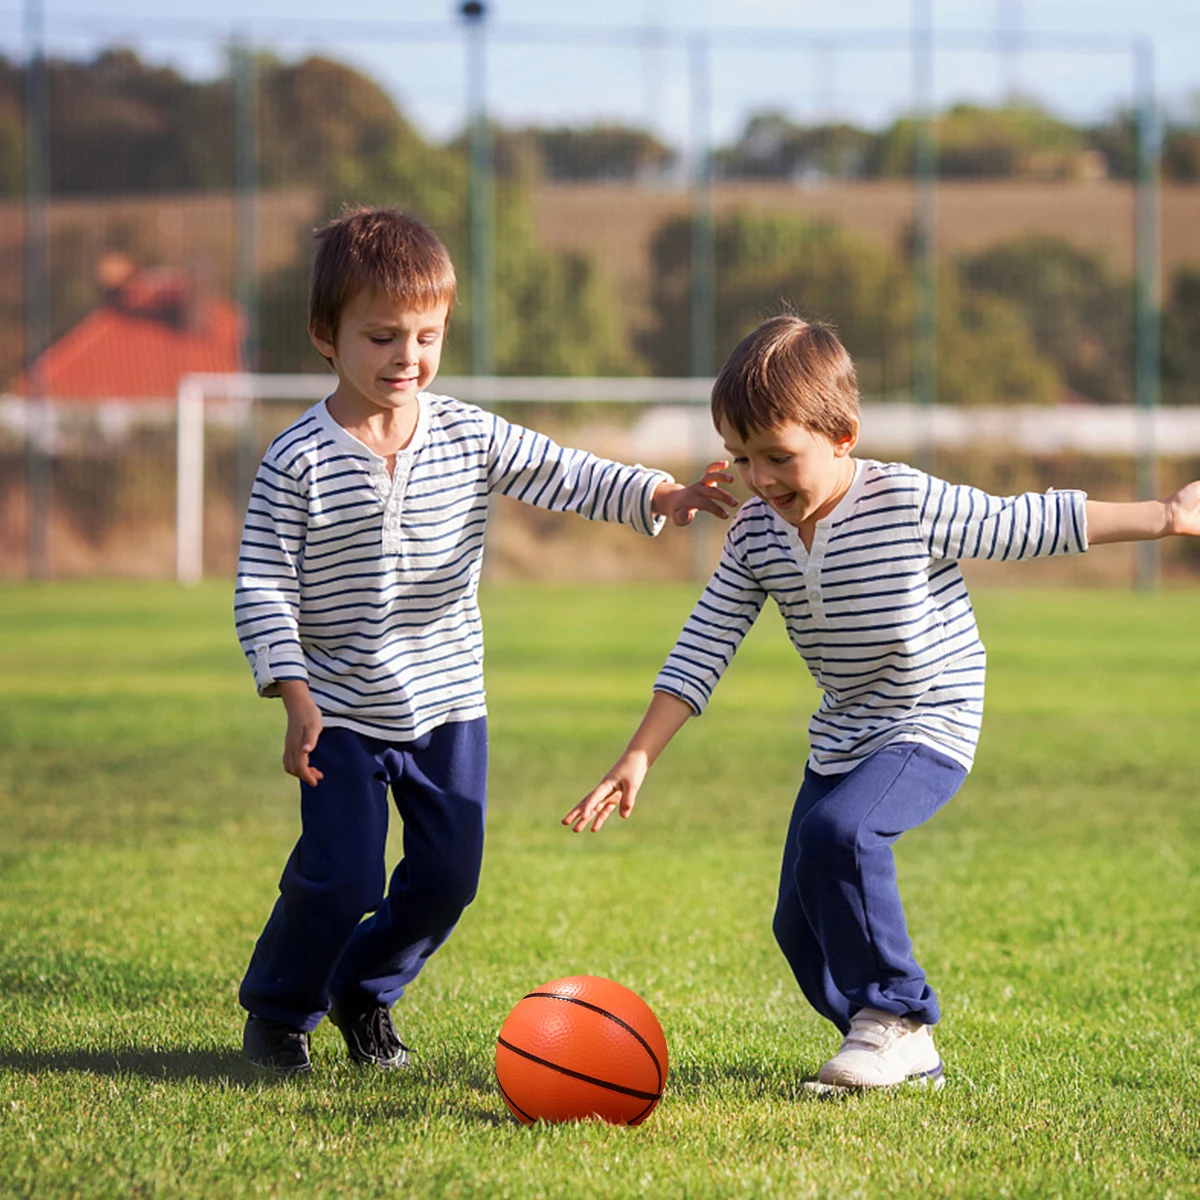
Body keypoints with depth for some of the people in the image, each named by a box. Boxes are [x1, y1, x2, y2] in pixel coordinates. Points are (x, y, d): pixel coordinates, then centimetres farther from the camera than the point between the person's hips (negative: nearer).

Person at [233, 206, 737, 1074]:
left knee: (448, 873, 6)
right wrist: (294, 694, -19)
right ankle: (277, 1011, 18)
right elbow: (263, 587, -11)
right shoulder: (298, 462, -12)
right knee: (340, 874, -8)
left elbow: (563, 475, -7)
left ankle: (364, 991, 32)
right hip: (342, 712, -4)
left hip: (448, 708, 4)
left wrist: (654, 496, -25)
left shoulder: (471, 438, -2)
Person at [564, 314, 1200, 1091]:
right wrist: (638, 760, -6)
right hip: (841, 738, 7)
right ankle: (903, 1055, 21)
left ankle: (896, 1016, -15)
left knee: (836, 831, -32)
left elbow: (1025, 525, -10)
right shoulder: (756, 534, -4)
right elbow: (703, 648, -1)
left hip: (931, 728, -7)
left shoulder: (912, 504, -19)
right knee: (801, 926, 3)